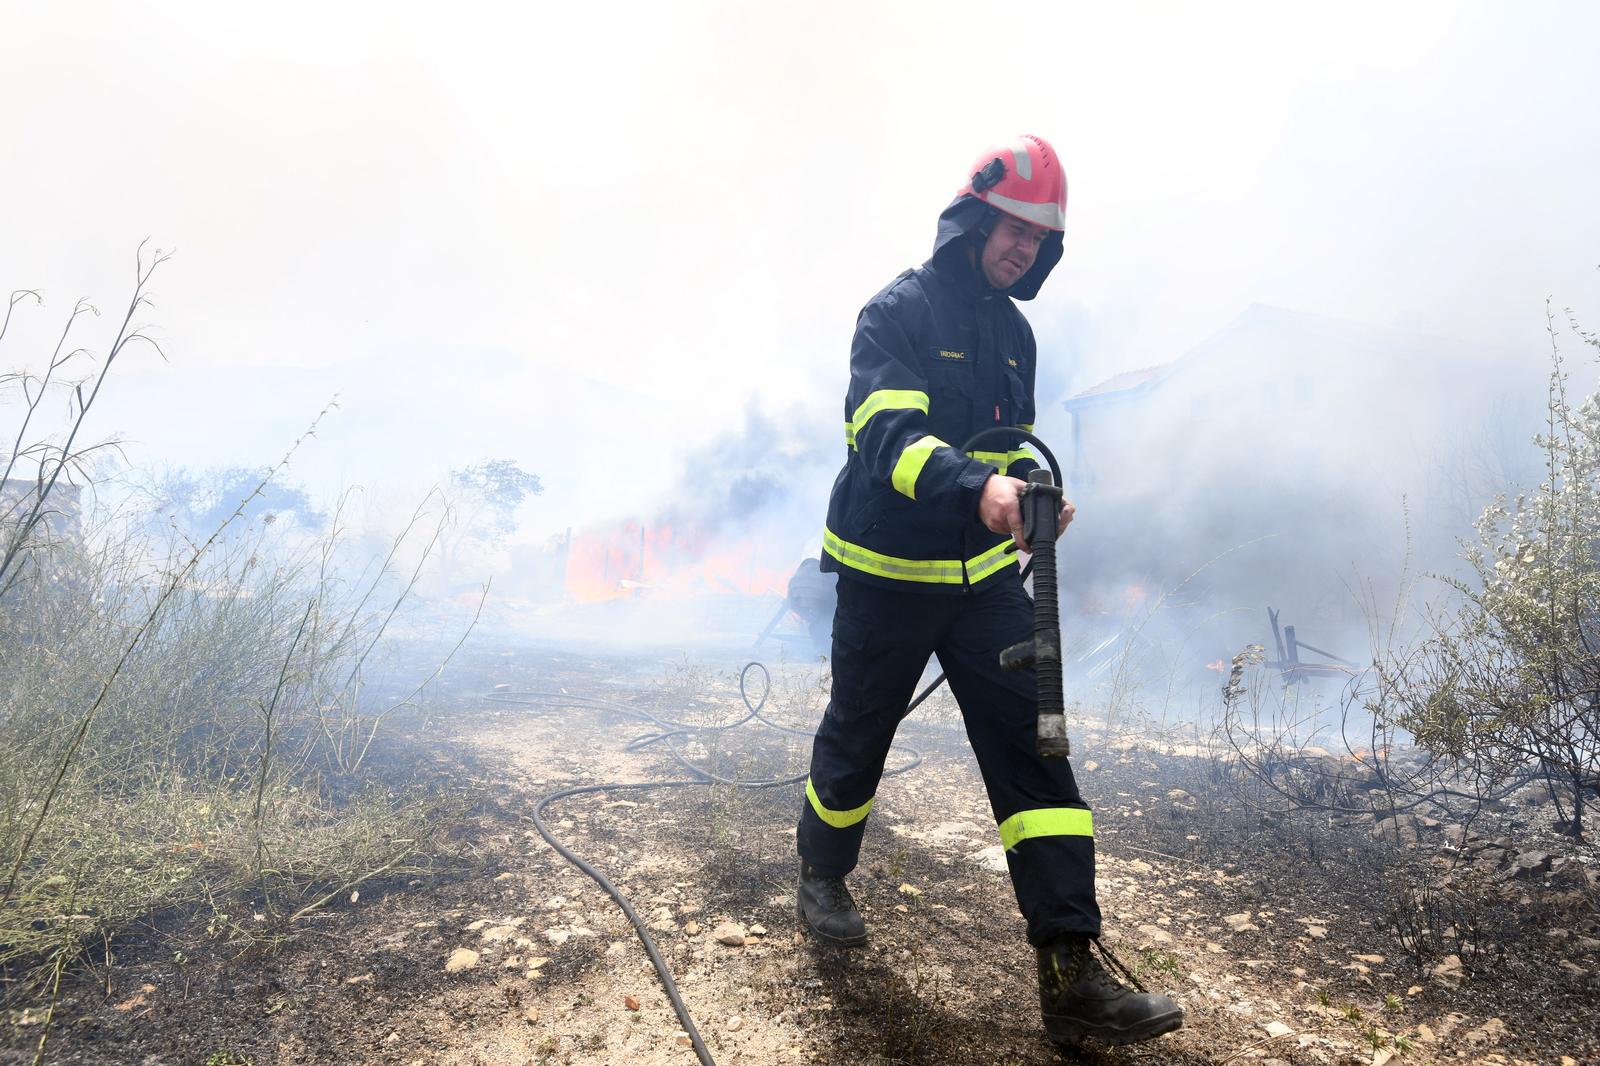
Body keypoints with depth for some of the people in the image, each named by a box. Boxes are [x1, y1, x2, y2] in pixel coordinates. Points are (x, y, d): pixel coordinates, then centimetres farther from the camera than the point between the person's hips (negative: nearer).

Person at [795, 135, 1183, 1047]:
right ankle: (824, 874, 42)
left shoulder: (1013, 331, 11)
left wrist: (1033, 499, -3)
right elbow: (886, 432, -26)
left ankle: (1071, 974, 2)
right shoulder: (899, 311, -10)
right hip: (888, 574, -5)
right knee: (857, 739, 12)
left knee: (1033, 748, -4)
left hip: (985, 577, 5)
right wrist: (978, 486, -43)